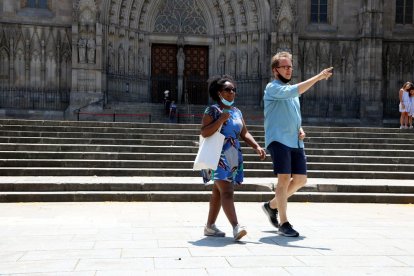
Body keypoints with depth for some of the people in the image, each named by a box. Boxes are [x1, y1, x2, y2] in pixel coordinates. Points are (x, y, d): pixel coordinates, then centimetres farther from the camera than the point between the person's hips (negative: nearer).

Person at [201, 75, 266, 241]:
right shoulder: (212, 110, -5)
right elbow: (204, 133, -14)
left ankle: (210, 226, 19)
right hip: (218, 157, -7)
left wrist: (257, 147, -1)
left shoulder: (237, 112, 15)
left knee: (218, 192, 11)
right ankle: (236, 227, -25)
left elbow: (244, 133, 14)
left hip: (233, 157, 7)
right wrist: (221, 119, -20)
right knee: (226, 191, -17)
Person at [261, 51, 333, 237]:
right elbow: (293, 91, -23)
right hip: (279, 140, -8)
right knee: (284, 178, -11)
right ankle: (283, 223, -2)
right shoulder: (273, 88, -4)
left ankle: (272, 205, 25)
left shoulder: (291, 91, 23)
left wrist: (300, 130, 9)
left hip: (295, 142, 8)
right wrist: (318, 77, -26)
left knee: (300, 180, 6)